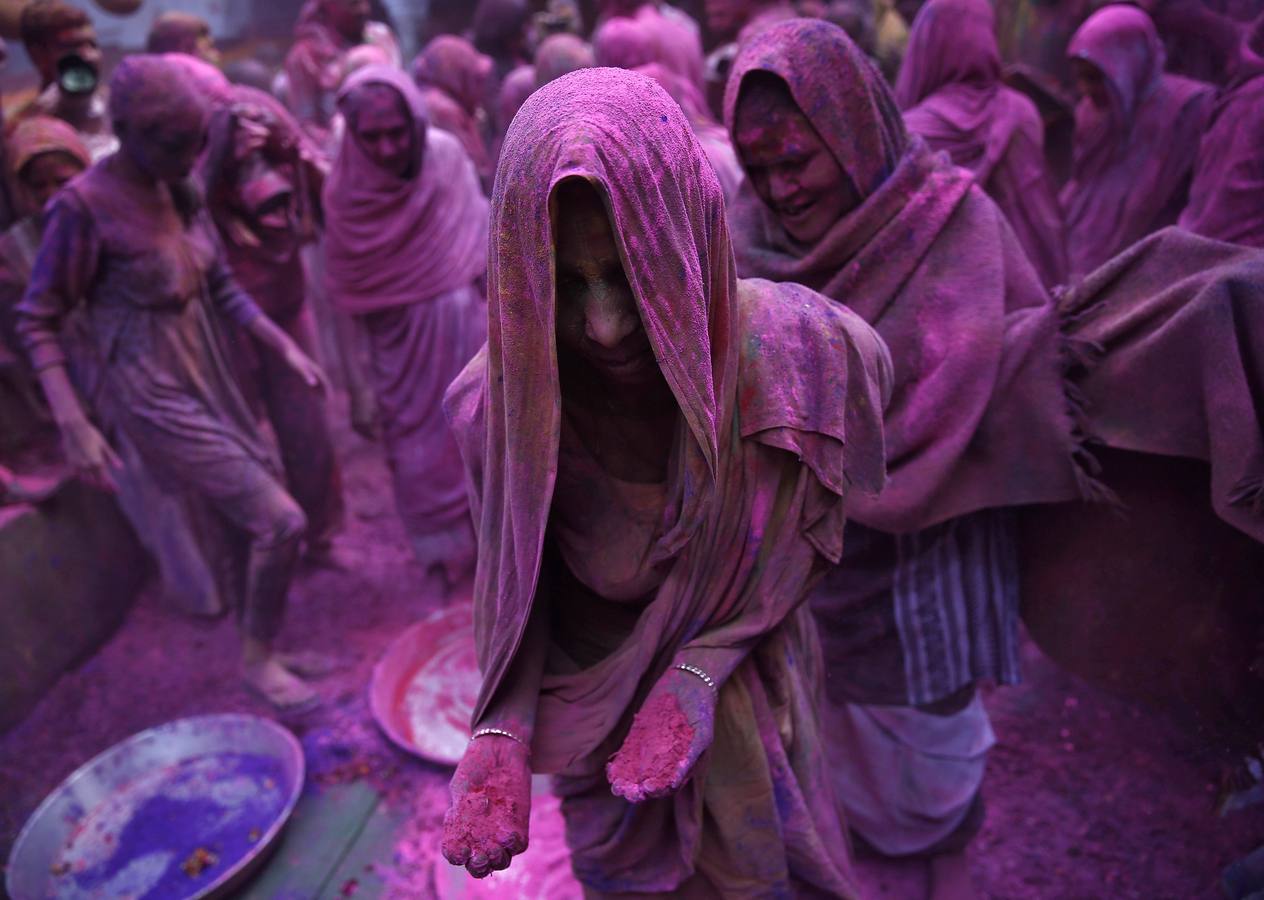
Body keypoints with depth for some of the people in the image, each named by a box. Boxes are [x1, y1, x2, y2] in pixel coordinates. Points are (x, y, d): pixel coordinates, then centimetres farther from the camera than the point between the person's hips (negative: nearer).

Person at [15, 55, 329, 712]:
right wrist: (72, 424, -17)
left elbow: (222, 289, 13)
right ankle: (256, 661, 9)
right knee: (280, 520, -12)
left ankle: (258, 649, 41)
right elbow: (38, 322, -11)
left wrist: (285, 347, 5)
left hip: (207, 381, 8)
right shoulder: (84, 206, -17)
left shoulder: (180, 191, 3)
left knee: (254, 524, 18)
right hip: (154, 398, -7)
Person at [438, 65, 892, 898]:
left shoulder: (795, 351, -29)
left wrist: (700, 674, -24)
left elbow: (795, 544, -13)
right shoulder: (509, 390, -25)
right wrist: (503, 726, -26)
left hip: (747, 694, 0)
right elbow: (516, 575, -11)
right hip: (589, 703, 1)